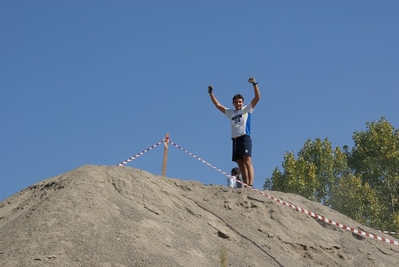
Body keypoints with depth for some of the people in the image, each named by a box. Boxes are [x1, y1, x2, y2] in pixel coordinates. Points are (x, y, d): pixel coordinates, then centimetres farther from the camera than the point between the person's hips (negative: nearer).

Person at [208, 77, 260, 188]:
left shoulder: (247, 109, 9)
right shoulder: (230, 112, 23)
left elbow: (257, 97, 0)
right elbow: (218, 105, 28)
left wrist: (255, 84, -9)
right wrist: (211, 93, 26)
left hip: (245, 138, -6)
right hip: (235, 140, 6)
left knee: (247, 161, -17)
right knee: (240, 164, 2)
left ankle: (250, 185, -26)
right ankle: (245, 185, 2)